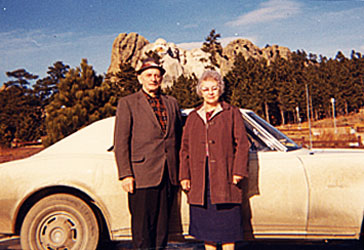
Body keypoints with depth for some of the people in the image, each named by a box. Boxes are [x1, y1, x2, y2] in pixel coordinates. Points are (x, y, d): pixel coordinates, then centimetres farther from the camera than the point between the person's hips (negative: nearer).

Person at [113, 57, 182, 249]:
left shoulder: (171, 103, 16)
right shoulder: (127, 103, 3)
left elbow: (178, 138, 17)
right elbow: (120, 142, -2)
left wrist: (180, 172, 9)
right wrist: (125, 174, -10)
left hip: (168, 176, 4)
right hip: (142, 176, -4)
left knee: (162, 224, 11)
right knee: (143, 227, 1)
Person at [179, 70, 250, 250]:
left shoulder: (232, 113, 6)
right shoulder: (193, 117, 15)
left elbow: (242, 144, 0)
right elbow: (185, 149, 13)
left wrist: (238, 172, -10)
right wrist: (184, 176, 5)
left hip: (224, 178, -3)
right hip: (199, 180, 3)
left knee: (227, 223, -2)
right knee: (205, 224, 8)